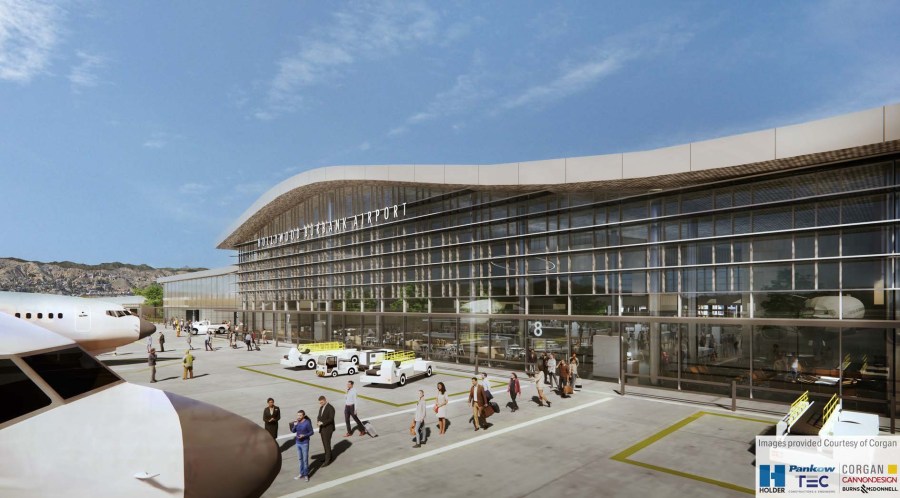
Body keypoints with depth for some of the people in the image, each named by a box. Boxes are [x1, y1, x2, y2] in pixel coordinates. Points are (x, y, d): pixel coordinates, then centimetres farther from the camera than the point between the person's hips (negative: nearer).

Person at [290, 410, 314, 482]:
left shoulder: (307, 423, -15)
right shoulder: (297, 422, -1)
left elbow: (311, 432, -9)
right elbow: (293, 431, 6)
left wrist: (304, 435, -23)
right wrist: (294, 425, -12)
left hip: (305, 443, -5)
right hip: (298, 443, 5)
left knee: (305, 459, 0)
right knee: (300, 459, 16)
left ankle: (306, 475, 11)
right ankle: (301, 473, 28)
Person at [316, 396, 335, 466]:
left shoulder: (330, 408, -18)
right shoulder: (321, 407, 8)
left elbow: (331, 419, -22)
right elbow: (319, 416, 13)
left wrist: (322, 423, -27)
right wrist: (318, 421, -9)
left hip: (328, 429, -8)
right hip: (322, 428, 8)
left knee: (327, 444, -4)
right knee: (324, 444, 15)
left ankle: (327, 460, 3)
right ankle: (328, 457, 29)